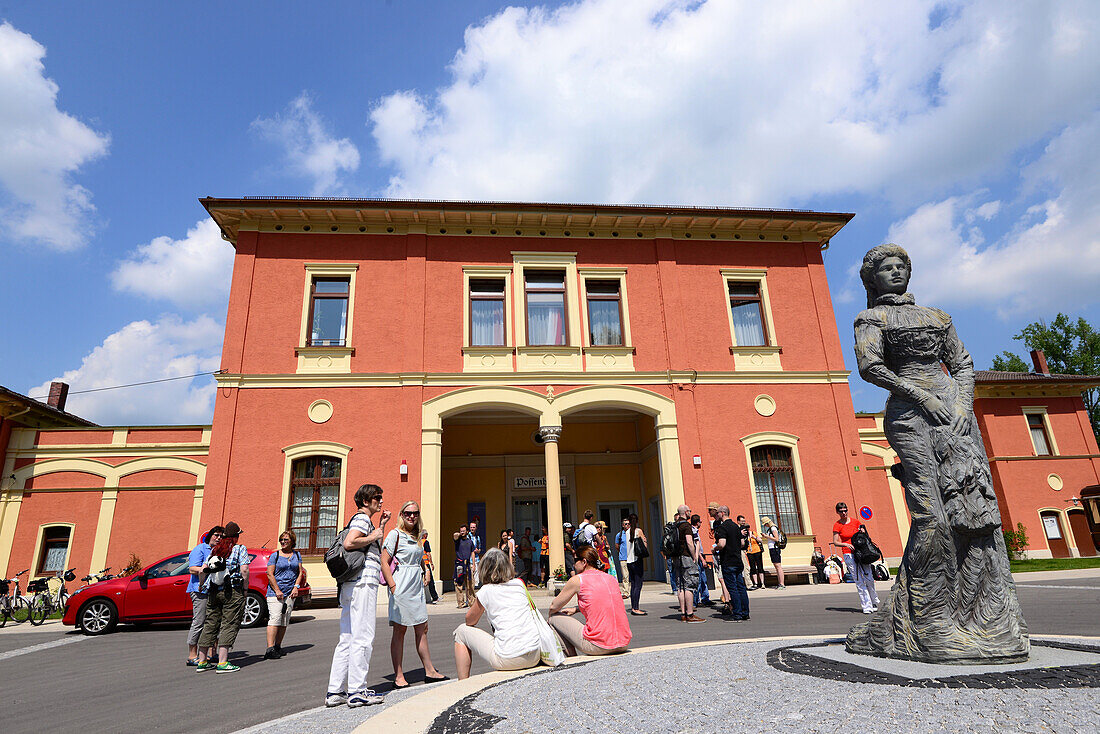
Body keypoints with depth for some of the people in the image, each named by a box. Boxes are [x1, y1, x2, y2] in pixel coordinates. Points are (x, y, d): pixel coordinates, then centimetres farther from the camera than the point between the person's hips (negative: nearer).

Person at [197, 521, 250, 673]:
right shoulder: (240, 549, -4)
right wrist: (245, 589, -2)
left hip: (213, 592, 6)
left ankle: (202, 662, 21)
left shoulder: (214, 550, 11)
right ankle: (222, 662, -7)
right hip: (233, 592, -6)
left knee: (210, 624, 14)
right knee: (229, 625, -3)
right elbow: (244, 570, -12)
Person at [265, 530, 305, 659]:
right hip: (275, 592, -4)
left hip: (290, 593, 4)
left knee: (284, 621, 6)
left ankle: (278, 646, 15)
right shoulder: (275, 555, 2)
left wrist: (296, 587, -3)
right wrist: (277, 591, -12)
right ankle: (270, 649, -16)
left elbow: (300, 573, 12)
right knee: (275, 619, -14)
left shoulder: (297, 555, 13)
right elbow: (270, 574, -4)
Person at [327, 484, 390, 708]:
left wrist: (381, 525, 26)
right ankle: (356, 691, -3)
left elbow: (375, 551, 31)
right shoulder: (362, 518, -7)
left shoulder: (365, 520, 24)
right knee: (363, 638, -6)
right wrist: (373, 536, -10)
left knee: (347, 639, 11)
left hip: (350, 586, 10)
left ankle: (335, 691, 15)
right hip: (363, 582, -10)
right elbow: (349, 543, -24)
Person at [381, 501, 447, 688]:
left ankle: (429, 671, 18)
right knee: (400, 630, -1)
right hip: (401, 586, -7)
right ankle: (398, 676, 6)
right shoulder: (395, 534, -7)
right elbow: (384, 562, -13)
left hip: (417, 586, 7)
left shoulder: (416, 536, 15)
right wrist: (393, 586, -17)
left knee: (422, 629, 10)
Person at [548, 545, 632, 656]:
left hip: (598, 646, -5)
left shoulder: (577, 580, -3)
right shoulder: (611, 578, 13)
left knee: (554, 618, 11)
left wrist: (551, 618, 30)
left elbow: (553, 607, 8)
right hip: (623, 645, 5)